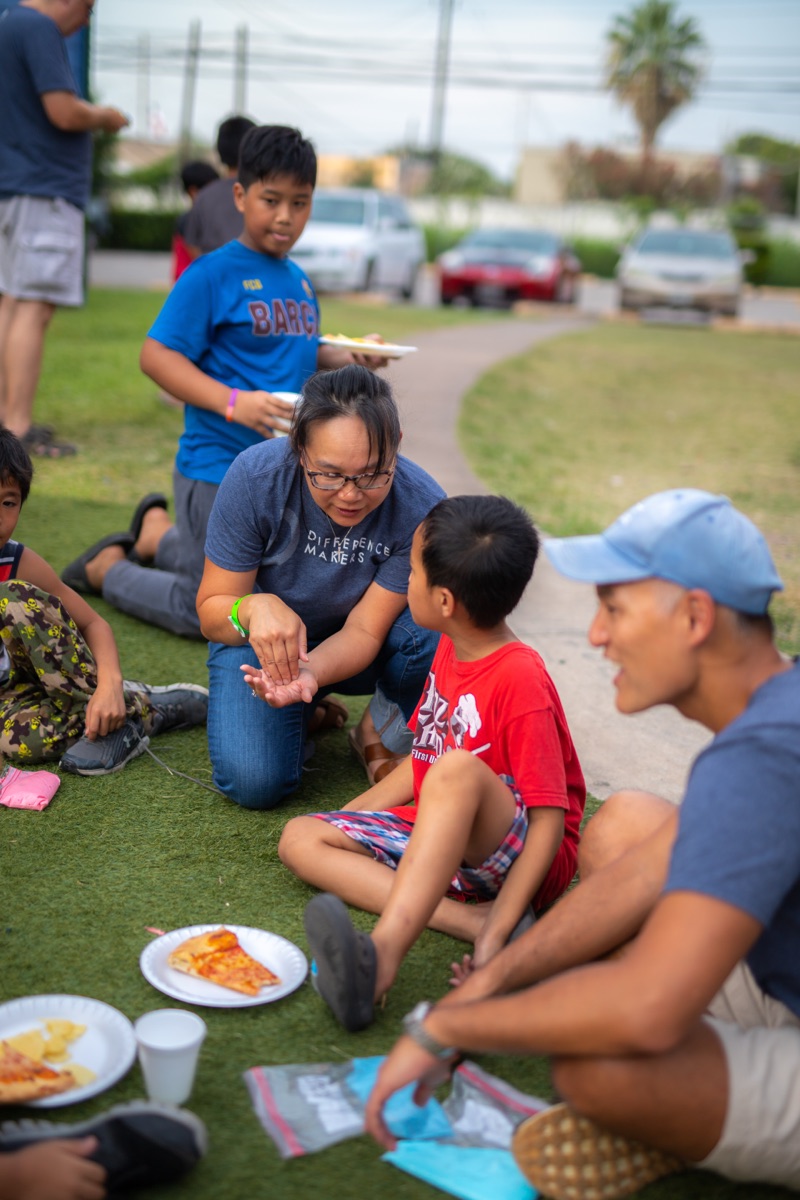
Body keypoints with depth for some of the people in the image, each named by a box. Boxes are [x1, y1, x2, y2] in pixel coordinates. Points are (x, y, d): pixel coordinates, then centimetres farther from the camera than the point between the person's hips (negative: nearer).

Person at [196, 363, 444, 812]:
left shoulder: (421, 507, -28)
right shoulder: (256, 475, -27)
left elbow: (364, 632, -23)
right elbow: (212, 609, -19)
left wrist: (307, 674, -45)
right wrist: (255, 607, -43)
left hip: (352, 651, 1)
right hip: (262, 640, 0)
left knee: (437, 631, -32)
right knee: (255, 783, -24)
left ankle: (381, 735, 0)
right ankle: (307, 714, 12)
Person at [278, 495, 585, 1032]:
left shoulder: (520, 681, -20)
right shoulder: (451, 651, 6)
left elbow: (549, 821, -22)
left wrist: (498, 932, -28)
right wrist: (354, 812, 9)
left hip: (514, 857, -9)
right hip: (439, 838, 9)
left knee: (457, 771, -38)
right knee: (300, 837, -8)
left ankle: (383, 952, -49)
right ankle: (466, 918, -22)